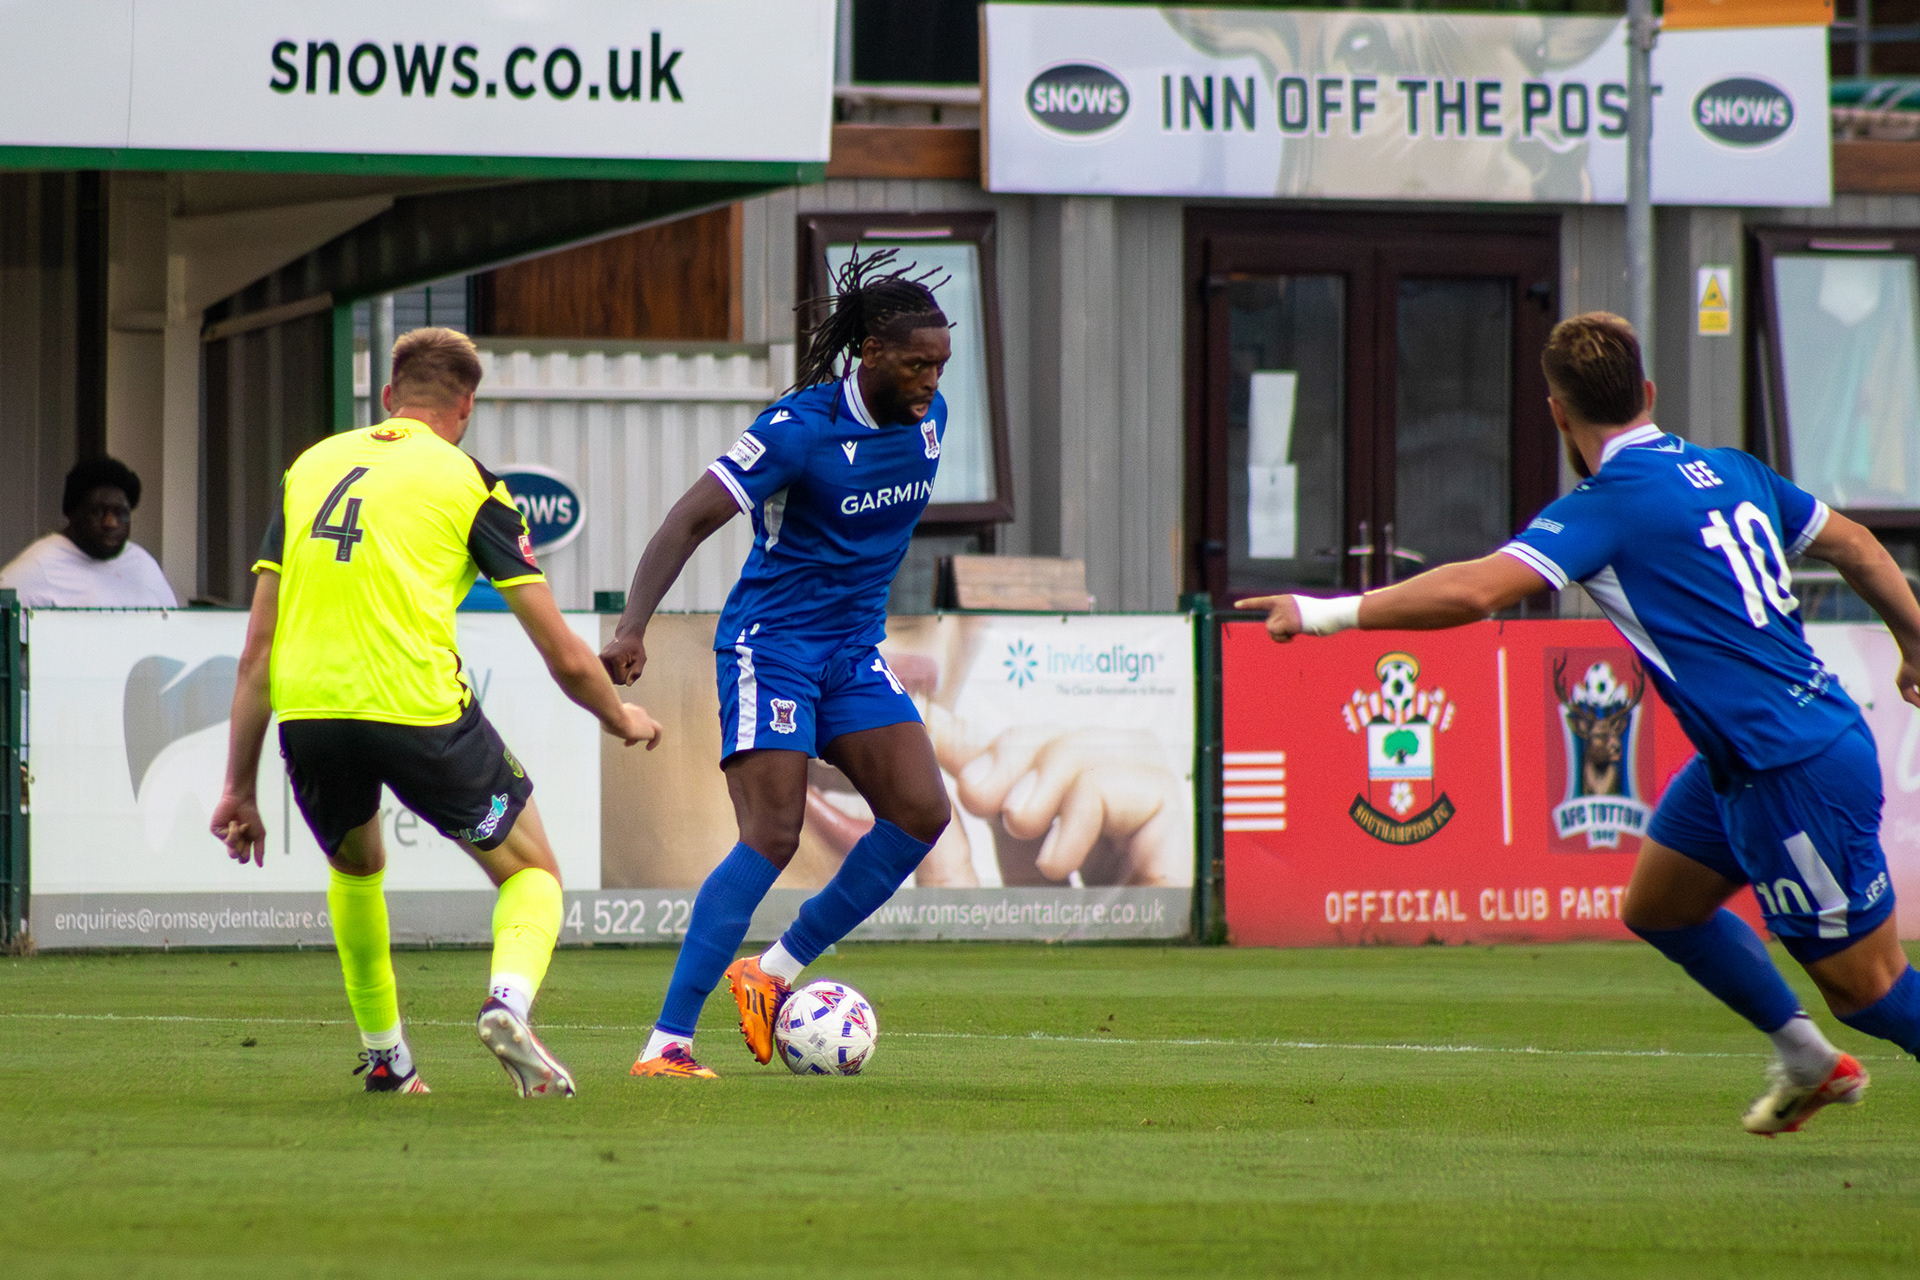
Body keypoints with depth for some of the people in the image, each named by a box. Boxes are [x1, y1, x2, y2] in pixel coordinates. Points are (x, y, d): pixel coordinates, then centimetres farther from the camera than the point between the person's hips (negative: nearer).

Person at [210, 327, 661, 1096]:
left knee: (354, 866, 34)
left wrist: (239, 788, 18)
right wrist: (621, 719, 27)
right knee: (530, 871, 15)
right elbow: (565, 658, 7)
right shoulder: (467, 484, 7)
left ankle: (384, 1057, 34)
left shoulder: (310, 467, 18)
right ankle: (510, 998, -14)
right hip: (417, 709, -4)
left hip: (306, 714, 4)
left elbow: (257, 649, 15)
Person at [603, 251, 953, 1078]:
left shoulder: (927, 418, 2)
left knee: (922, 811, -9)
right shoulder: (800, 428, -19)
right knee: (772, 838, -18)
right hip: (771, 644, -7)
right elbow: (690, 520, -22)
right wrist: (631, 629, -32)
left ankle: (776, 972, 5)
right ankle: (667, 1040, -16)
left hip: (854, 650, 7)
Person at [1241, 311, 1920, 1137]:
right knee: (1658, 905, 21)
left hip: (1797, 773, -9)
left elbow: (1475, 590, -27)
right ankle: (1807, 1063, 33)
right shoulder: (1731, 472, 9)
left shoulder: (1608, 508, -16)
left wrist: (1328, 614, -23)